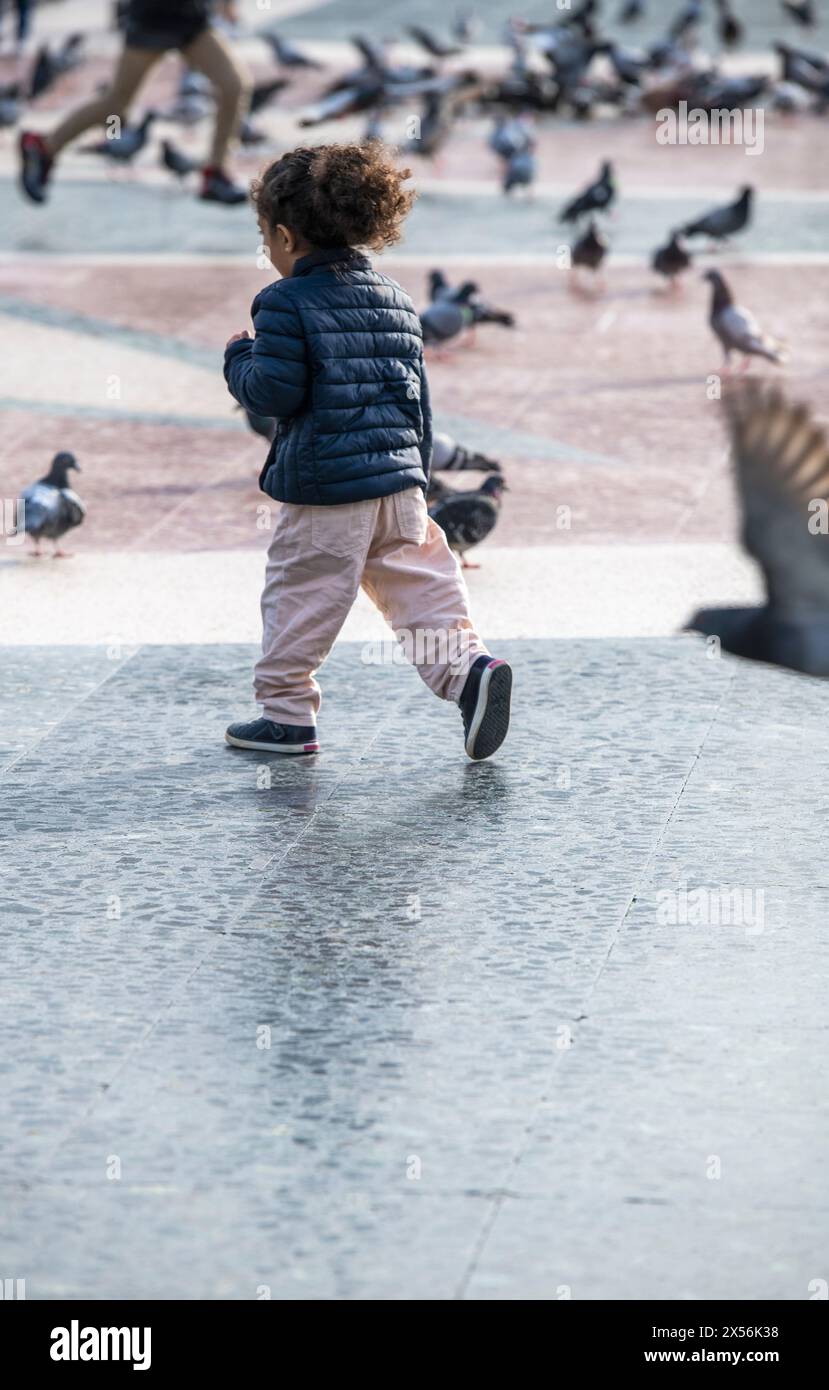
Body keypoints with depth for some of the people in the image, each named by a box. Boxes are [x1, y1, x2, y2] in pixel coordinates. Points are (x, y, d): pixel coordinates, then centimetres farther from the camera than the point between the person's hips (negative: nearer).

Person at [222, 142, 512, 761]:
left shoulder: (286, 304, -9)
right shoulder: (395, 298, 14)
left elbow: (273, 392, -15)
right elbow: (416, 392, 17)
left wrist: (239, 357, 4)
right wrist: (416, 470, 24)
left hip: (323, 489, -6)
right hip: (401, 479, 6)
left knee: (299, 598, 4)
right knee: (420, 587, 6)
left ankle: (287, 714, 11)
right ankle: (467, 663, -14)